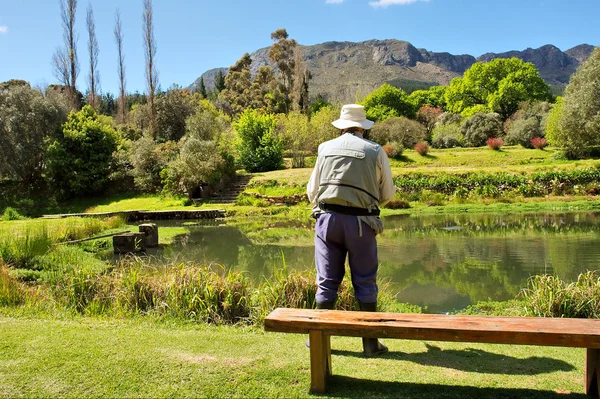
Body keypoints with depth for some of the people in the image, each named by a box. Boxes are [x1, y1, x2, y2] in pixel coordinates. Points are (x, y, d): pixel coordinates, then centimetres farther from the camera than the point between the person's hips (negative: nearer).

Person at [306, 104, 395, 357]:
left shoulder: (326, 148, 9)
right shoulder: (375, 151, 2)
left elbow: (312, 190, 11)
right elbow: (388, 194, 7)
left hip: (328, 218, 2)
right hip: (361, 221, -2)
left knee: (326, 282, 9)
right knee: (365, 283, 7)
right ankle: (371, 342, 13)